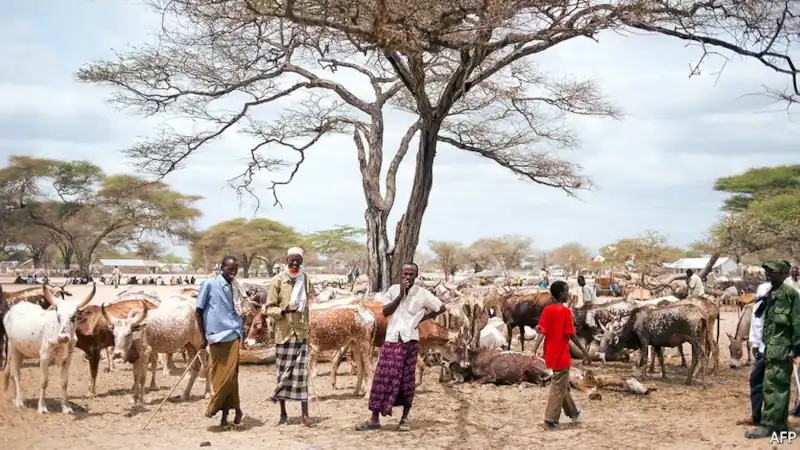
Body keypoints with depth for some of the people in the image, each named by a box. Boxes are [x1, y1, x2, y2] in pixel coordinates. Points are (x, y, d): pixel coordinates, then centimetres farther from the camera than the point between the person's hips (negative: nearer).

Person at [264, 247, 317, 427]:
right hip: (284, 333, -3)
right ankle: (283, 414, 18)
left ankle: (305, 416, -1)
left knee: (301, 373, 0)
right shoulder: (277, 281, -7)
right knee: (283, 372, 7)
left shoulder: (305, 278, 5)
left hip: (301, 333, 3)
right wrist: (283, 311, -25)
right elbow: (268, 308, -6)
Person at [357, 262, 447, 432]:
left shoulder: (422, 293, -1)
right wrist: (400, 295, -11)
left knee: (407, 379, 2)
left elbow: (442, 308, 6)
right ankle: (375, 419, 2)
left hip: (409, 340, -2)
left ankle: (405, 419, 12)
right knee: (382, 377, -1)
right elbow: (385, 312, -3)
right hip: (391, 339, 2)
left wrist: (422, 318, 2)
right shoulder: (394, 289, 5)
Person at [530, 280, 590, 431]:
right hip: (561, 355, -7)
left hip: (550, 355, 7)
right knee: (558, 388, -1)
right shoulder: (565, 311, -15)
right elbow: (572, 335, -15)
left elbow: (541, 332, -3)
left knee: (562, 385, 21)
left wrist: (534, 351, -7)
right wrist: (584, 351, -8)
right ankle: (550, 421, -2)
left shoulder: (546, 310, 3)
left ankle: (572, 412, 37)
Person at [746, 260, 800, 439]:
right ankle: (780, 424, 21)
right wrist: (764, 346, 17)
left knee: (773, 387, -7)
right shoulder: (770, 295, 12)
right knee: (780, 388, 14)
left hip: (781, 350, -9)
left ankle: (768, 426, -4)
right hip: (771, 349, 9)